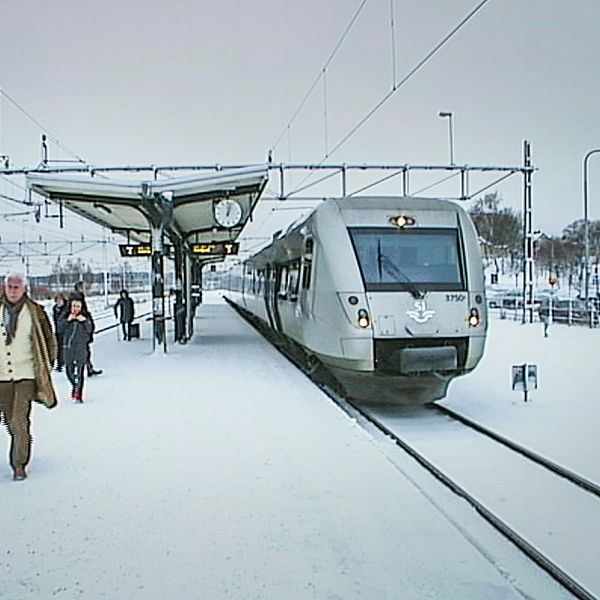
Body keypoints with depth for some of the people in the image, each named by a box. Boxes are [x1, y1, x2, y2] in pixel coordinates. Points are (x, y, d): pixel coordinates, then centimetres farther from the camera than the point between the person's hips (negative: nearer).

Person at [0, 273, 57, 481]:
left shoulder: (35, 312, -3)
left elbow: (49, 341, 6)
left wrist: (45, 368, 5)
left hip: (26, 375, -3)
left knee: (19, 421, -9)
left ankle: (19, 464, 2)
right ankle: (20, 452, 35)